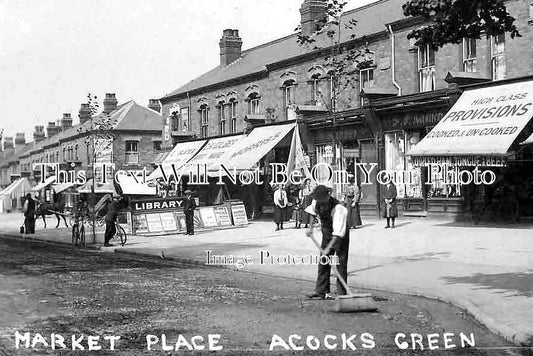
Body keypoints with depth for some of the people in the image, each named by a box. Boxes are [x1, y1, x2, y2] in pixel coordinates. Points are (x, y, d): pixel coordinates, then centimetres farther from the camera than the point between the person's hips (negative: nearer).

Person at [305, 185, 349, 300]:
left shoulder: (338, 208, -34)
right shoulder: (316, 202, -15)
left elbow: (338, 232, -39)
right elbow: (313, 211, 13)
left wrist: (328, 248, -44)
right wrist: (310, 227, 6)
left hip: (340, 235, -6)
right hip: (326, 233, 6)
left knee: (341, 263, -8)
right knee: (323, 262, 6)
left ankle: (341, 293, -2)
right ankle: (321, 291, 13)